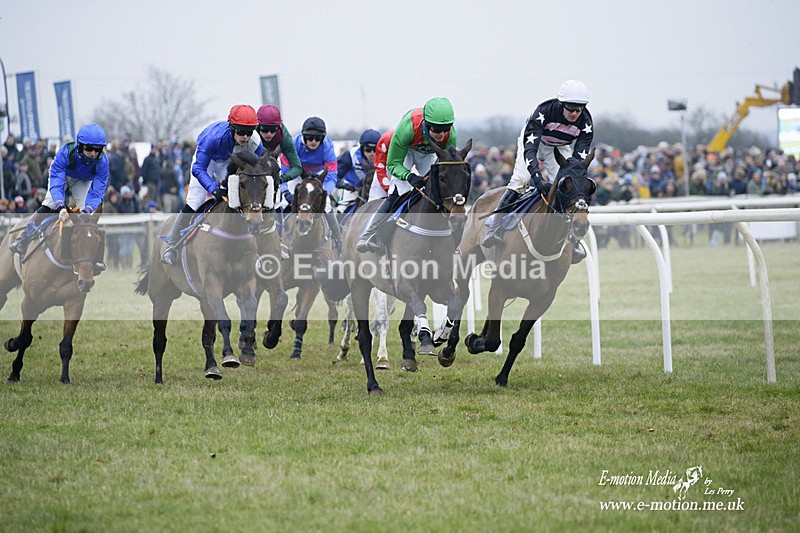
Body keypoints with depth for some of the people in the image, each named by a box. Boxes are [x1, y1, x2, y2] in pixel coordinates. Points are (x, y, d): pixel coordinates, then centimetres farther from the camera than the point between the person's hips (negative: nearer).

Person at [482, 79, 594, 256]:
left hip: (561, 148, 3)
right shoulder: (544, 111, -39)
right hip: (534, 141, -3)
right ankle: (495, 230, -21)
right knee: (520, 181, -22)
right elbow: (529, 148, -44)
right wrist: (539, 180, -56)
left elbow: (580, 157, -27)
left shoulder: (585, 122, -28)